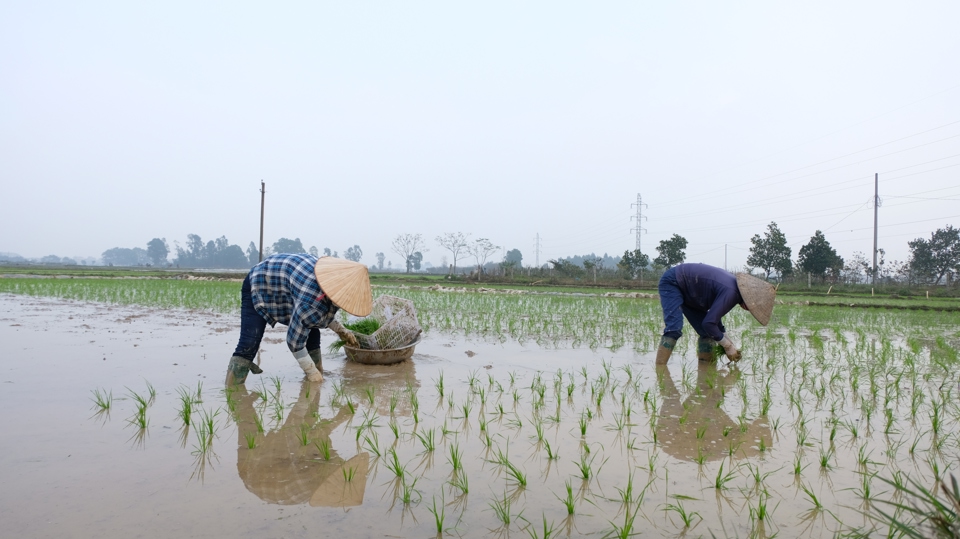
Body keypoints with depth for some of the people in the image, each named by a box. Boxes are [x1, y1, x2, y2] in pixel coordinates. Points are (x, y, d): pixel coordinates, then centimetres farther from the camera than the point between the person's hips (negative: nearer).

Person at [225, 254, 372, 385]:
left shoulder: (336, 276, -15)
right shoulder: (311, 303, -40)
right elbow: (294, 342, -26)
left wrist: (340, 330, -2)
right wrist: (312, 372, -15)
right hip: (258, 287, -8)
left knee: (312, 330, 1)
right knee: (249, 345, -24)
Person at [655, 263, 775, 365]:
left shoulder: (733, 285, 0)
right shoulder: (730, 292, -29)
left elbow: (714, 315, 13)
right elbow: (708, 323, -30)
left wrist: (729, 344, 12)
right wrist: (728, 346, -14)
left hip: (685, 291, 10)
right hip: (672, 282, -10)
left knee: (707, 332, 5)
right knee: (674, 329, -26)